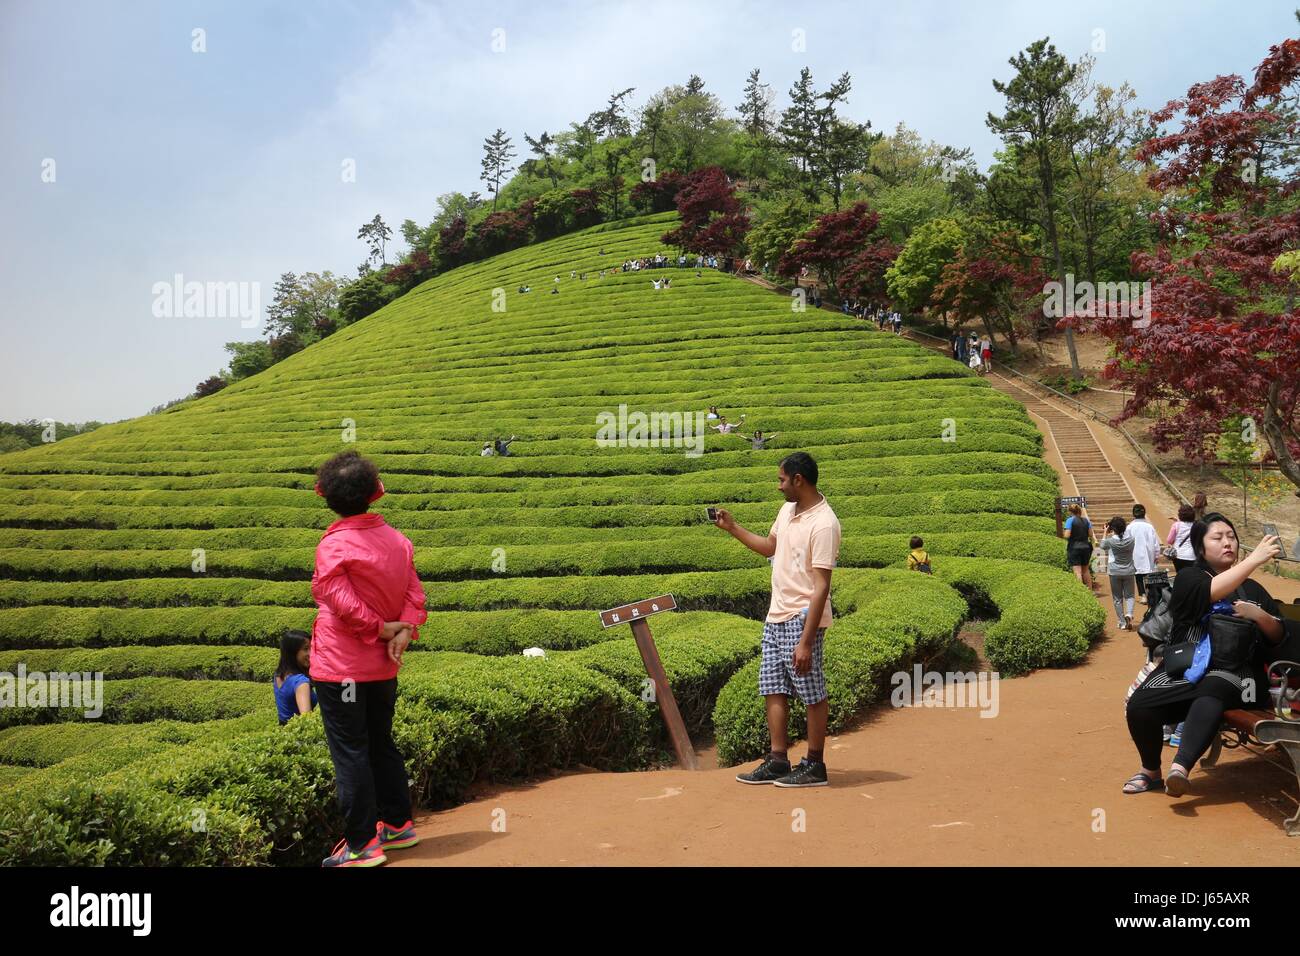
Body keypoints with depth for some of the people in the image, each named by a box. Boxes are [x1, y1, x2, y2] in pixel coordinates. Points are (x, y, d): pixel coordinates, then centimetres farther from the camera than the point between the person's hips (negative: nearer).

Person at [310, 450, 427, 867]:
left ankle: (362, 844, 6)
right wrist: (404, 630, -12)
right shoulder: (397, 539, 4)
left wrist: (381, 628, -9)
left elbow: (342, 602, -21)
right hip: (384, 666, 7)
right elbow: (414, 592, -1)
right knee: (382, 744, 20)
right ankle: (398, 824, 29)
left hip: (341, 667, -7)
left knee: (349, 753, 1)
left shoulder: (333, 546, -16)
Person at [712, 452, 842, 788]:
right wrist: (732, 528, 21)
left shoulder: (824, 524, -19)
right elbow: (770, 546, 30)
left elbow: (821, 587, -22)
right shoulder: (787, 510, 9)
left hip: (803, 620, -9)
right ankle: (778, 760, 18)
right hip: (776, 616, 9)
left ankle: (815, 765, 12)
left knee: (812, 694, 2)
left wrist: (806, 642, -24)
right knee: (772, 689, 10)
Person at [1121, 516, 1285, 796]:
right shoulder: (1188, 578, 7)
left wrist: (1259, 616, -2)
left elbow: (1278, 636, 20)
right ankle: (1151, 770, 2)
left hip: (1233, 671, 0)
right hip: (1183, 667, 0)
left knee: (1212, 691, -38)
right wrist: (1255, 558, -25)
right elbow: (1213, 592, -16)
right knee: (1138, 705, -26)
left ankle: (1181, 767, -49)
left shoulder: (1254, 589, 20)